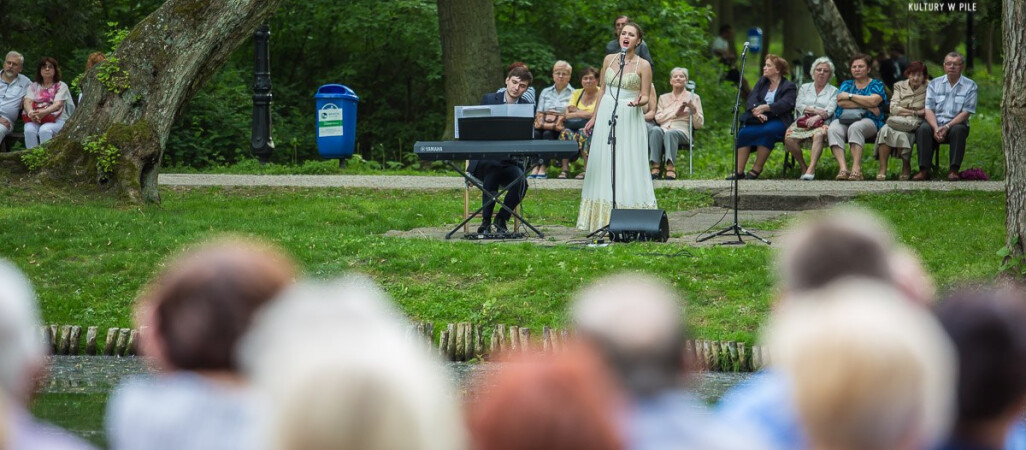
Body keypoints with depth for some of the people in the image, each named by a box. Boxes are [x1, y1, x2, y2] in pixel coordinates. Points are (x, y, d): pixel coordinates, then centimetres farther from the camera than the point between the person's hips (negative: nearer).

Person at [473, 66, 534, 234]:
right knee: (493, 168, -36)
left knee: (520, 181, -30)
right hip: (485, 159, -2)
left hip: (510, 161, 2)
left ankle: (501, 220, -4)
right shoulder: (489, 100, 5)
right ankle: (486, 220, -24)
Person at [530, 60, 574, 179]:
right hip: (544, 124, 3)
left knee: (548, 133, -35)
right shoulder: (545, 92, 24)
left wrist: (560, 115, -14)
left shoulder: (573, 94, 12)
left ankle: (543, 169, -41)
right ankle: (535, 167, -41)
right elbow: (538, 113, 15)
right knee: (535, 132, -32)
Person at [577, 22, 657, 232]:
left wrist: (638, 101, -26)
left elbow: (645, 97, -3)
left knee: (628, 166, -6)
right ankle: (603, 218, 10)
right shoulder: (609, 59, 7)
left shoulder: (643, 65, -4)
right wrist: (594, 117, 15)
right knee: (603, 165, 4)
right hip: (606, 115, 4)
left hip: (630, 118, -4)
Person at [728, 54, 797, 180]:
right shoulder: (762, 82, 20)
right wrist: (757, 111, -19)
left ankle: (756, 169, -29)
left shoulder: (789, 87, 4)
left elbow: (785, 104, -15)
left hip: (778, 121, -4)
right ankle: (739, 171, -28)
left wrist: (765, 107, -30)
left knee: (767, 131, -37)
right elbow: (752, 98, 4)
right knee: (744, 132, -25)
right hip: (760, 121, 5)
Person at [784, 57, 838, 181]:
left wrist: (817, 117, -18)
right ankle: (803, 167, -17)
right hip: (802, 122, 2)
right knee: (789, 137, -31)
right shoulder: (804, 88, 24)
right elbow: (799, 106, 8)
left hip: (822, 123, -2)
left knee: (819, 135, -40)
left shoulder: (833, 91, 17)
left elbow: (830, 110, 0)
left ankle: (811, 169, -50)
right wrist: (815, 110, -8)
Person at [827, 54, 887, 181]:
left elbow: (873, 101, -7)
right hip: (843, 120, 3)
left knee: (855, 127, -38)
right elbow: (840, 102, 3)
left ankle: (856, 168, -46)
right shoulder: (846, 84, 25)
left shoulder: (876, 85, 16)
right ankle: (843, 168, -46)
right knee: (833, 129, -33)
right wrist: (867, 106, -4)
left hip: (867, 121, -3)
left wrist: (850, 96, -1)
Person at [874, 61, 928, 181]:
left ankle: (906, 167, -13)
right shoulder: (900, 86, 15)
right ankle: (882, 170, -34)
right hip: (897, 121, 3)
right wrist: (914, 112, -5)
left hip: (915, 123, -3)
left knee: (900, 134, -35)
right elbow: (893, 108, 2)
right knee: (885, 130, -32)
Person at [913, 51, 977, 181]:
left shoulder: (970, 85, 5)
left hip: (956, 123, -1)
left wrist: (947, 127, -17)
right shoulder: (934, 84, 12)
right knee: (923, 129, -31)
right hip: (935, 123, 1)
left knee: (958, 130, -36)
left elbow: (966, 112, -3)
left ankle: (953, 170, -35)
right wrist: (936, 128, -17)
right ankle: (924, 170, -35)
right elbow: (929, 109, 2)